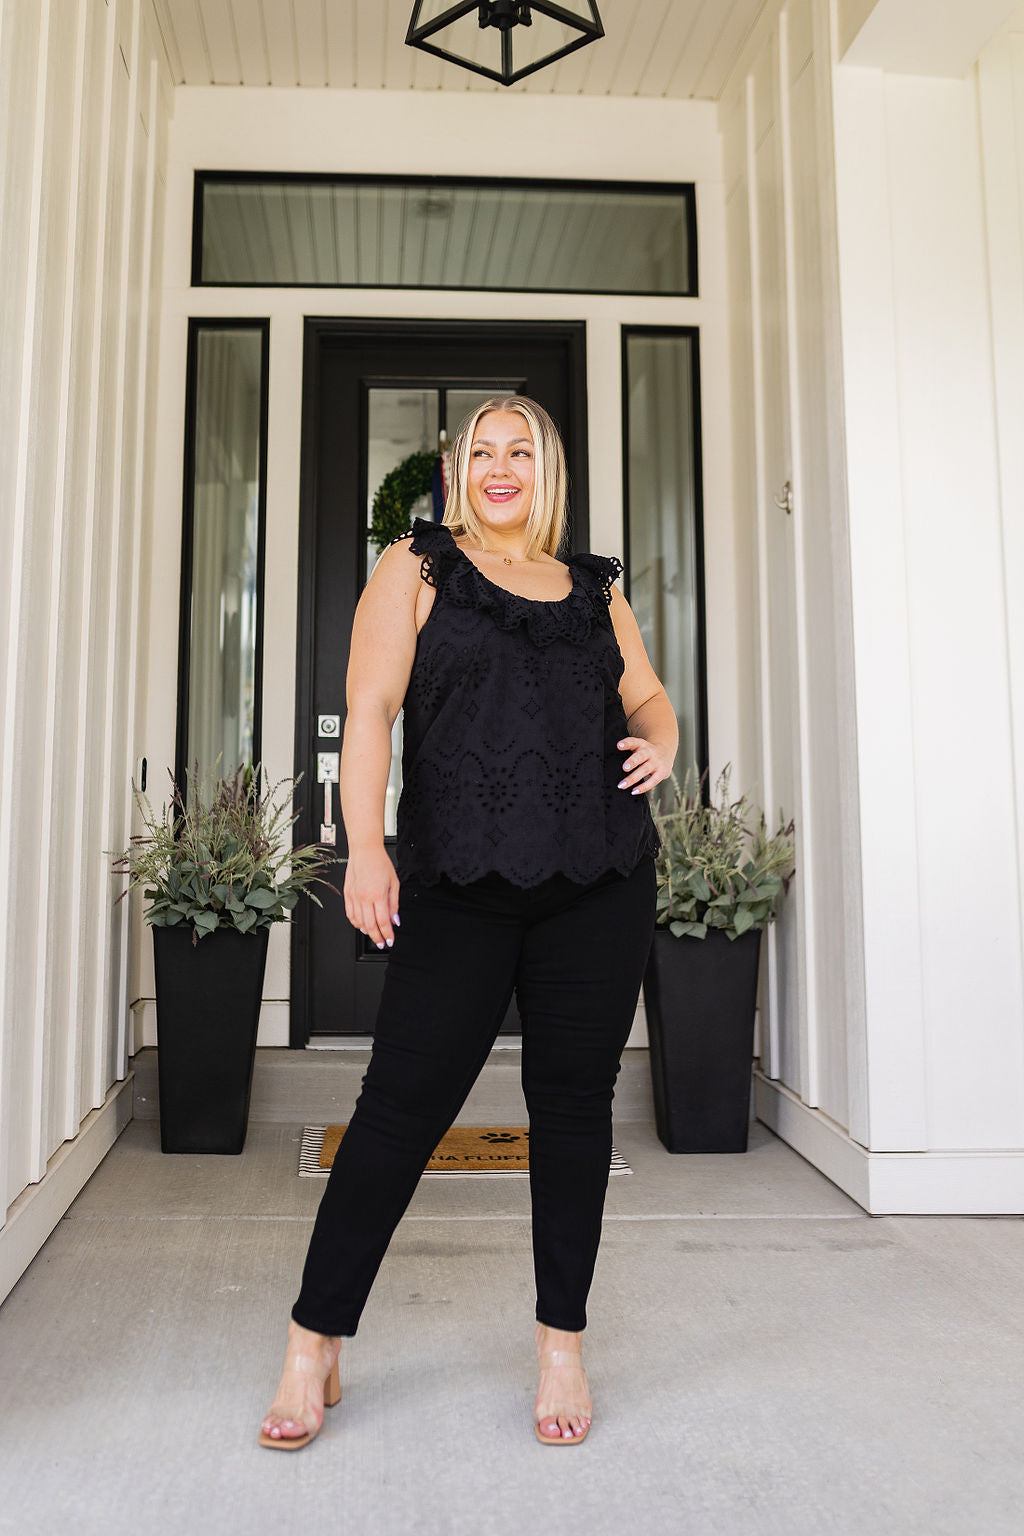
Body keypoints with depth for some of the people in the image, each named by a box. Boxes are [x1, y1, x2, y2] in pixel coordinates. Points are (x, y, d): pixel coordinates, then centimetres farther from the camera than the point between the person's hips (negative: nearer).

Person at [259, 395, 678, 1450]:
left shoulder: (594, 588, 18)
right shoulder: (417, 567, 8)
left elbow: (647, 696, 26)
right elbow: (370, 707, -1)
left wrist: (659, 743, 1)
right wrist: (364, 847, -13)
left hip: (600, 887, 4)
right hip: (459, 886, -3)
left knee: (574, 1099, 7)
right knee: (402, 1102, -3)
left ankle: (562, 1342, 23)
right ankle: (313, 1345, 13)